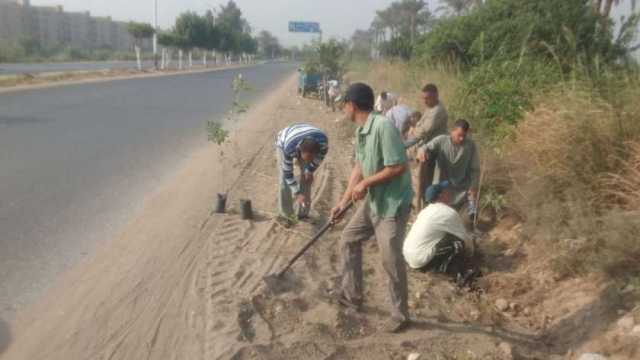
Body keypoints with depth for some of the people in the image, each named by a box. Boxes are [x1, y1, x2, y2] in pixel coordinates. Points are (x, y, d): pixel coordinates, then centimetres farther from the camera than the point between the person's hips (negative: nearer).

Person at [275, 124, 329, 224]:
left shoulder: (323, 140, -37)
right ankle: (285, 214, 4)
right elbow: (287, 172, -31)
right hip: (283, 143, -3)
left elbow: (323, 152, -12)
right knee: (285, 180, -12)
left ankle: (303, 212, 10)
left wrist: (310, 170, -11)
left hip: (302, 143, 3)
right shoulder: (289, 149, -45)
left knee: (307, 177, -4)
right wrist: (297, 194, -33)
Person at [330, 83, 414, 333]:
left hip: (393, 204, -10)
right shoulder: (360, 131, 5)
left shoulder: (383, 127, -25)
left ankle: (400, 315, 17)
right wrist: (343, 202, 12)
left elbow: (399, 167, -27)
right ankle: (352, 295, 34)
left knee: (391, 261, -2)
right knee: (348, 241, 17)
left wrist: (365, 183, -19)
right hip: (372, 201, 10)